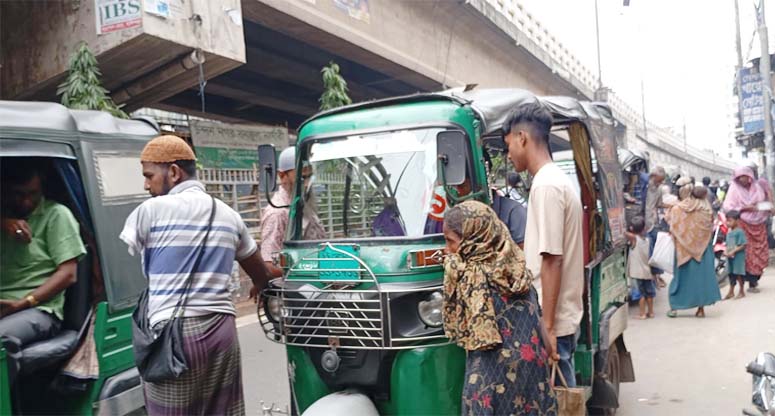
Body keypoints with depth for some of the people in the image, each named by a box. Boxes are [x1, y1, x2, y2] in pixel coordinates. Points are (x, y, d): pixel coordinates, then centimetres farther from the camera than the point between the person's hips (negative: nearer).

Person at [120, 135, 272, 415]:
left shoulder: (152, 209, -1)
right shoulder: (228, 214, 15)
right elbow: (259, 273, 25)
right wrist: (261, 290, 44)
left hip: (175, 332, -5)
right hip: (222, 329, 5)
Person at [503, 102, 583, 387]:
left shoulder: (546, 185, -18)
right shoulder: (558, 180, 12)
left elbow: (552, 261, -21)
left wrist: (547, 326, -19)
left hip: (554, 323, -9)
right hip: (564, 317, 9)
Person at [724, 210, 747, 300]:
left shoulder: (739, 232, -15)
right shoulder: (729, 232, 9)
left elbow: (743, 245, -18)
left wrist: (733, 252, -22)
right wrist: (727, 252, -3)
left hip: (738, 256, -7)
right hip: (730, 256, 7)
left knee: (739, 274, 1)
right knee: (731, 274, 13)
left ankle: (741, 291, 16)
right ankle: (731, 292, 22)